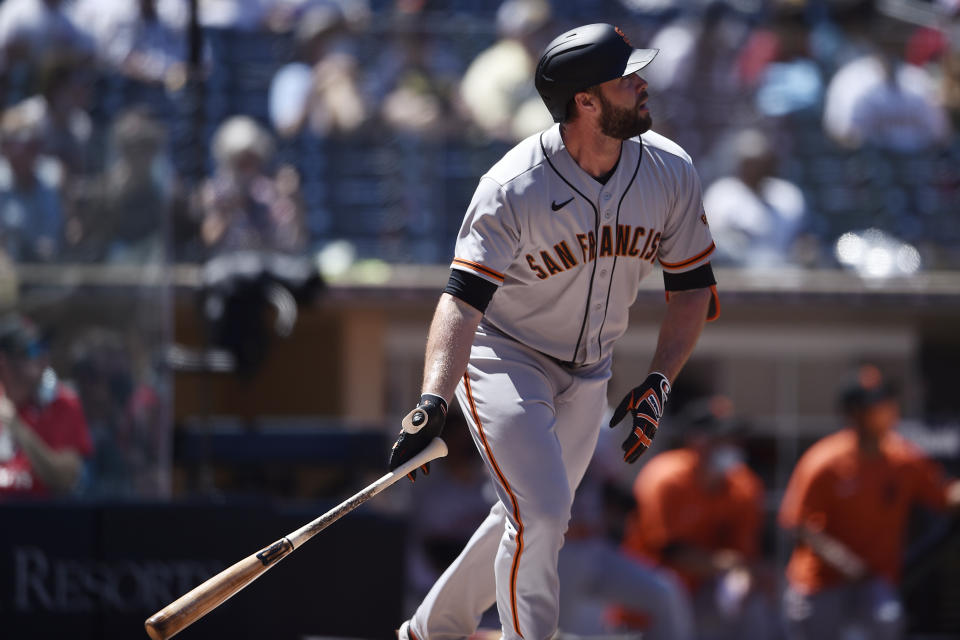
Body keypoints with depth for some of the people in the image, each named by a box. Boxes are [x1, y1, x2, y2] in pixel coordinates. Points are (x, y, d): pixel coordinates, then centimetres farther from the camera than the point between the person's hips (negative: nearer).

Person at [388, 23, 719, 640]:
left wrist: (660, 383, -12)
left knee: (535, 519, 14)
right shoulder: (513, 189, -28)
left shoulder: (670, 172, -12)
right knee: (540, 515, -21)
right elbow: (462, 300, -35)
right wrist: (434, 400, -50)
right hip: (504, 358, -6)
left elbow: (692, 287, 0)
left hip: (586, 375, 6)